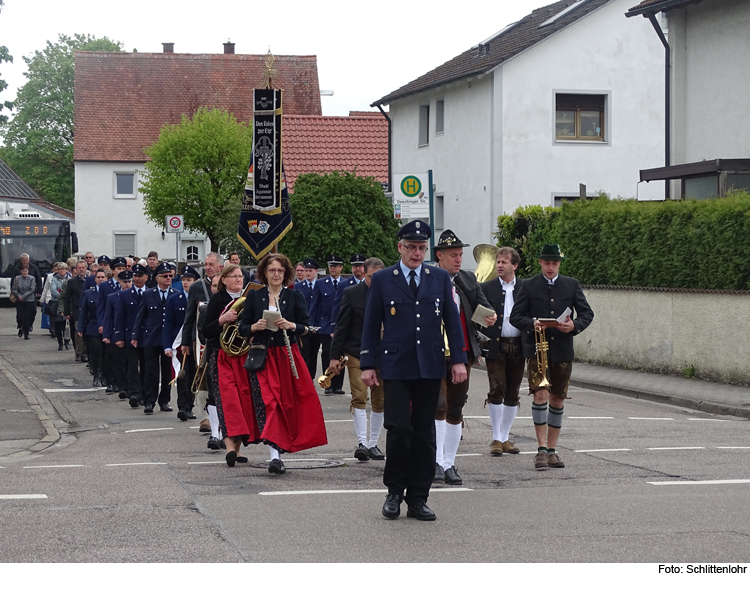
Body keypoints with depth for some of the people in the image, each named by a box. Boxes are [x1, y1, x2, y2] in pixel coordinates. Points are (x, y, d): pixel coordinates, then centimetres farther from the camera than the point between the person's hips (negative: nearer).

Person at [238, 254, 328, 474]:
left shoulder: (295, 296, 6)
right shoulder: (254, 297, 7)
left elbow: (306, 326, 3)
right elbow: (242, 328, 8)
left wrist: (291, 325, -16)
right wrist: (254, 327, -13)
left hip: (287, 355, 1)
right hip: (262, 356, -1)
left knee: (289, 401, 2)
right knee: (267, 402, -13)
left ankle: (281, 446, 21)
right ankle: (275, 454, -19)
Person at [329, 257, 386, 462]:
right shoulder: (352, 293, 0)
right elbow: (341, 326, 1)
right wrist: (335, 356, -2)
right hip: (357, 353, -2)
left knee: (380, 401, 6)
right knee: (359, 397, -12)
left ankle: (373, 444, 16)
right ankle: (362, 442, -14)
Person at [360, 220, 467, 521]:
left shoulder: (440, 279, 10)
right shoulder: (382, 280, 4)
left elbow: (452, 321, 10)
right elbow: (371, 324, 5)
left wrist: (458, 360, 3)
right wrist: (367, 364, -1)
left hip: (430, 368, 2)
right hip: (395, 367, -2)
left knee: (424, 433, 4)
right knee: (399, 428, -12)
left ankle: (418, 499, 10)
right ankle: (395, 491, 6)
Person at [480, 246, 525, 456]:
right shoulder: (486, 288, 5)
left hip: (518, 347, 2)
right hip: (495, 346, -2)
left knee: (512, 395, 6)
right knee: (497, 391, -9)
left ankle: (505, 437, 16)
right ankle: (496, 439, -1)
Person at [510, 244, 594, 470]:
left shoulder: (572, 285, 9)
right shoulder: (528, 286, 4)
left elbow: (587, 313, 8)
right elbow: (515, 316, 2)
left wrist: (575, 325, -13)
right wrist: (532, 324, -18)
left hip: (562, 350, 3)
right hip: (536, 349, -2)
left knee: (557, 400, 8)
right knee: (540, 394, -16)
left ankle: (552, 450, 17)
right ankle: (541, 449, -12)